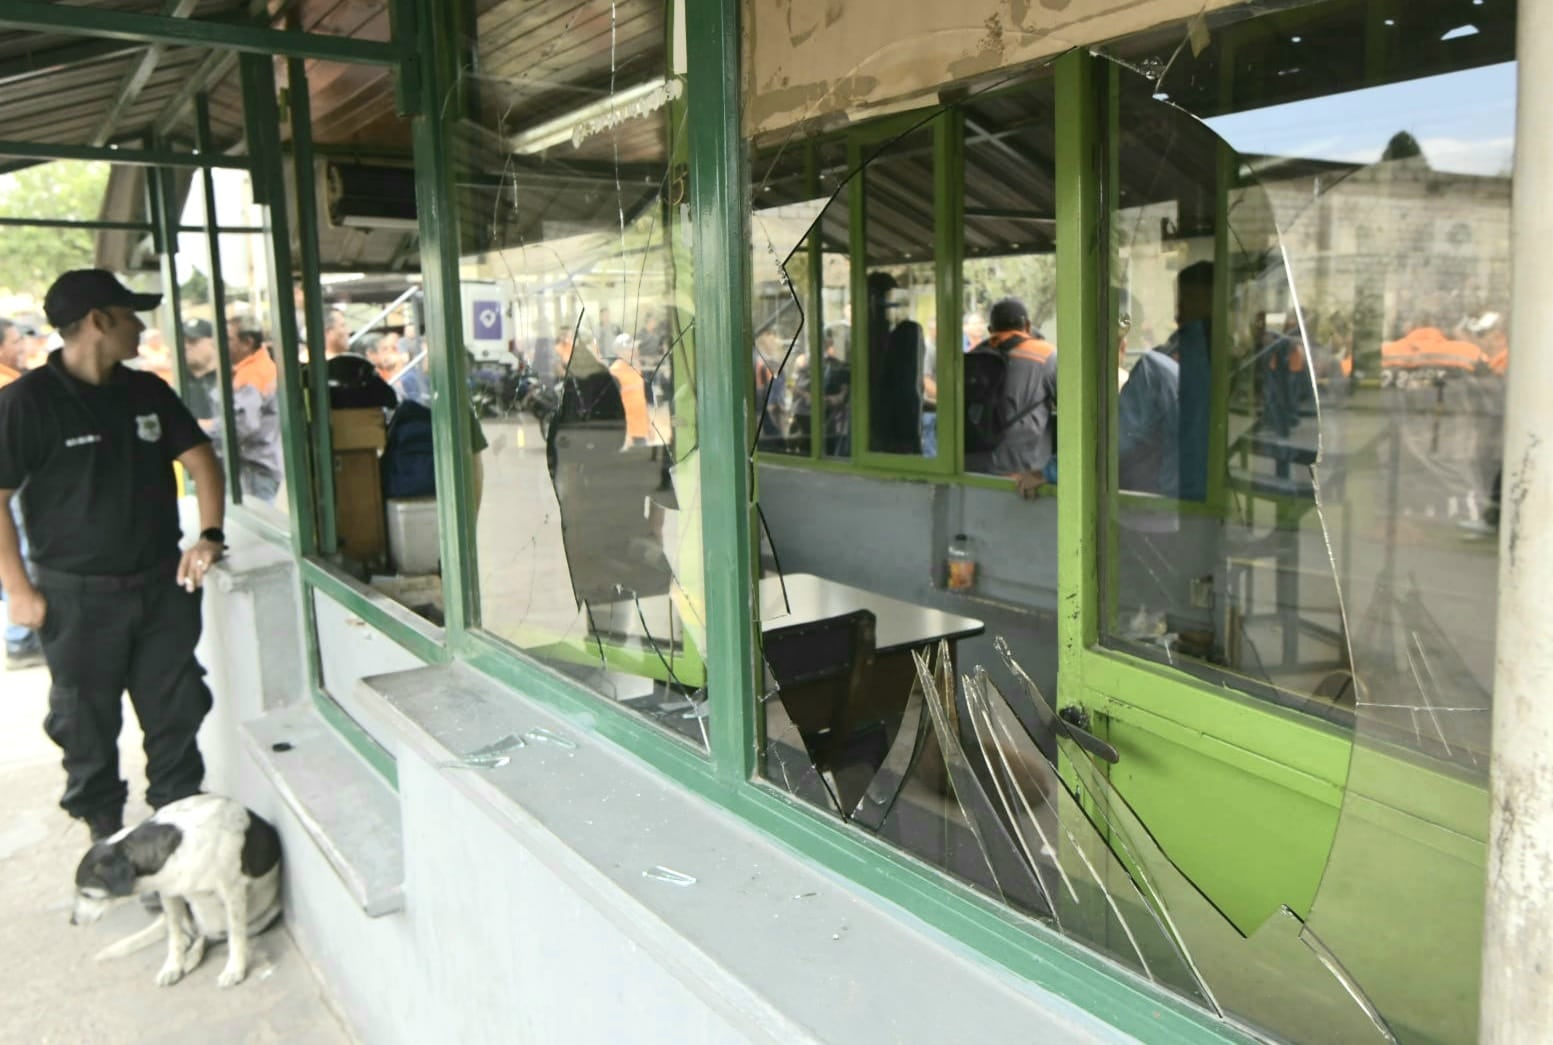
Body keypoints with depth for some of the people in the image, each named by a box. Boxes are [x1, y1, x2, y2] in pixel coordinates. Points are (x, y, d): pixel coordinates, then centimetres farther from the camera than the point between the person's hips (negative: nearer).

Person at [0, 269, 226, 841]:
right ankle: (108, 843, 26)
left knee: (177, 717, 10)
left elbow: (200, 459, 5)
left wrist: (209, 535, -10)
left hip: (162, 585, 4)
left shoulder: (147, 391, 5)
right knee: (88, 729, 10)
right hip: (78, 596, -4)